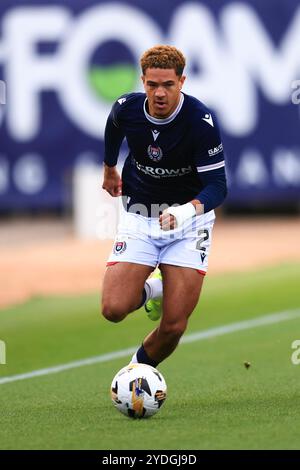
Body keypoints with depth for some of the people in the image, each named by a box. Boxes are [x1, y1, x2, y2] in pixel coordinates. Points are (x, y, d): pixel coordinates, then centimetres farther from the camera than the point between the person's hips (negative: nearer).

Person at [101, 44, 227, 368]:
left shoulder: (201, 121, -22)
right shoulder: (126, 109, -11)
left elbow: (217, 185, -22)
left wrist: (187, 211, -41)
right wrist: (109, 168, 29)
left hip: (188, 220, -2)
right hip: (138, 217, 2)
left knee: (174, 326, -8)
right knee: (114, 309, -15)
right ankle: (151, 290, 20)